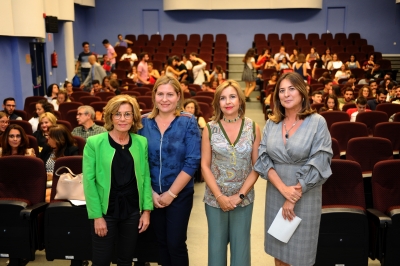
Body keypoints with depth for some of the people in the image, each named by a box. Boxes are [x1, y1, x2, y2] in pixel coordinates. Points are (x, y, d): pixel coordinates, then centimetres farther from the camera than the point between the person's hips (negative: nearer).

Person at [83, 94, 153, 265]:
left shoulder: (142, 142, 0)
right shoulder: (94, 142, -9)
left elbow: (146, 177, 4)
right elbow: (89, 181, -9)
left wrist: (147, 210, -1)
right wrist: (97, 215, -12)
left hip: (132, 210, 3)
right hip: (105, 210, -3)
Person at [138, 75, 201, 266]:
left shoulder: (188, 122, -9)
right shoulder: (144, 122, -2)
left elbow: (192, 162, -13)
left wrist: (171, 193, -14)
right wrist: (151, 192, -7)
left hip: (180, 195, -3)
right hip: (152, 194, 3)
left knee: (176, 244, 3)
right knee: (161, 241, 16)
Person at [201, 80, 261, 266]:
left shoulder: (253, 128, -4)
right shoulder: (210, 129, -5)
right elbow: (205, 166, -4)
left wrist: (240, 195, -11)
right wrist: (220, 196, -12)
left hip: (243, 198, 0)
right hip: (215, 199, 0)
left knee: (241, 246, 12)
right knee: (217, 244, 14)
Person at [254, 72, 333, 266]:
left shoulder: (317, 122, -8)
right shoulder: (271, 123, 3)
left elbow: (318, 164, -12)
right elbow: (263, 159, -2)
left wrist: (293, 198, -12)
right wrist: (284, 189, -16)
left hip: (305, 196, -3)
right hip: (275, 194, 3)